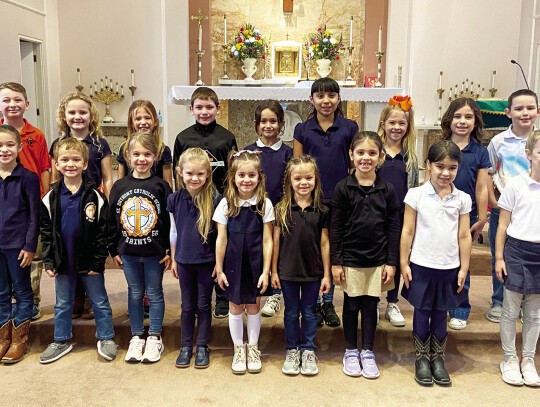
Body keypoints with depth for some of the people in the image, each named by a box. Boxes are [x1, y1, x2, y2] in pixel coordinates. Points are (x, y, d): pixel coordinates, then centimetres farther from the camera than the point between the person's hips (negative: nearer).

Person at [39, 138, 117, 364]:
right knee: (62, 303, 16)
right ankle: (61, 341, 32)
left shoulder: (95, 197, -8)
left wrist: (98, 261, -11)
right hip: (63, 261, 3)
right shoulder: (51, 198, -1)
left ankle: (105, 338, 25)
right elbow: (46, 233, 3)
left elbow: (103, 232, -7)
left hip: (89, 261, -2)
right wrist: (48, 262, -2)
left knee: (100, 301, 9)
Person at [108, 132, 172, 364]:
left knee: (154, 293, 9)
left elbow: (171, 220, -6)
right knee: (134, 294, 13)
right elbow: (111, 220, 6)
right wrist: (113, 250, 5)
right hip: (128, 252, 3)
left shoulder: (161, 186, -7)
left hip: (155, 252, -2)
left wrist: (171, 251, -8)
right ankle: (137, 337, 27)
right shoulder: (120, 186, 1)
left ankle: (155, 338, 22)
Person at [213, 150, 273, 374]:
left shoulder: (264, 204, -5)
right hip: (233, 263, 1)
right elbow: (221, 239, 0)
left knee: (253, 306, 11)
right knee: (235, 306, 11)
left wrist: (265, 271, -5)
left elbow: (267, 240, -3)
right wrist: (219, 269, 0)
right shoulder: (226, 204, -3)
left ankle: (253, 348, 31)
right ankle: (239, 349, 29)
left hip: (255, 263, 0)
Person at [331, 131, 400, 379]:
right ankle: (351, 351, 27)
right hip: (350, 259, -1)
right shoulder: (343, 188, -5)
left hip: (377, 260, 1)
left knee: (371, 305, 10)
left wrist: (392, 263, 0)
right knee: (351, 305, 10)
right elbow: (335, 228, -4)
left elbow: (393, 228, 2)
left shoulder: (388, 190, -1)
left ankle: (367, 352, 26)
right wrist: (335, 262, -6)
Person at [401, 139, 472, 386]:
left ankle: (437, 358, 27)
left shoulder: (462, 199, 1)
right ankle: (422, 359, 24)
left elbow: (464, 236, 4)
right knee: (422, 312, 9)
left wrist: (464, 268, 4)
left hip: (449, 267, 2)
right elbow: (408, 232, -2)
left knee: (440, 313, 12)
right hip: (421, 266, -1)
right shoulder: (416, 195, -5)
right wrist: (404, 264, -3)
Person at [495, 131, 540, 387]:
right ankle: (509, 359, 24)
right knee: (511, 311, 7)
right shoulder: (516, 185, -6)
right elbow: (503, 224, -1)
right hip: (516, 251, -2)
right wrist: (499, 257, -3)